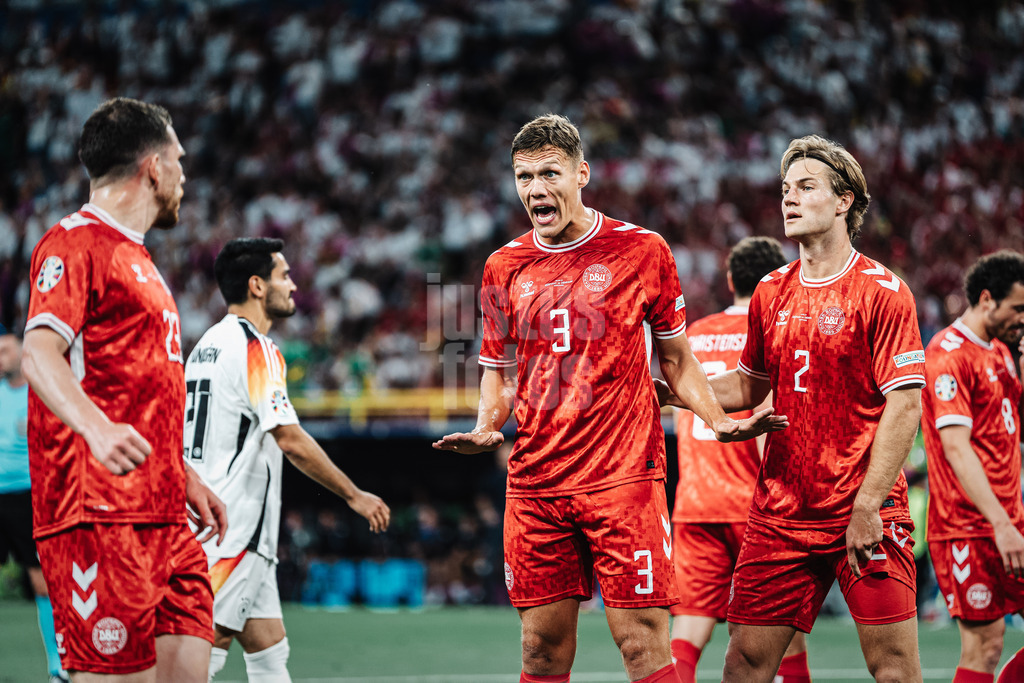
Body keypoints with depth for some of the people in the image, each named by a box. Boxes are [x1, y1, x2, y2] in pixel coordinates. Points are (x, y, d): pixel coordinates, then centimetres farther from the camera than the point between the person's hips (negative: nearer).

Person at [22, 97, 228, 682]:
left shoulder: (137, 259, 26)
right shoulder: (74, 243, -5)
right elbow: (39, 353, -21)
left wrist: (186, 479, 32)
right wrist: (97, 427, -37)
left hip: (164, 514, 9)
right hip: (100, 517, -9)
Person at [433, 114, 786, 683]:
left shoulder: (642, 250, 1)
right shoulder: (505, 267, 9)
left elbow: (677, 359, 9)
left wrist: (721, 422, -5)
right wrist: (486, 429, 0)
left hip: (624, 477, -3)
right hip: (534, 485, 3)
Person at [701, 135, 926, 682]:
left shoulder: (882, 291, -7)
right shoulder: (770, 292, 11)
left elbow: (904, 405, -11)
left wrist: (867, 505, -16)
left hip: (866, 512, -5)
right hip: (779, 511, 5)